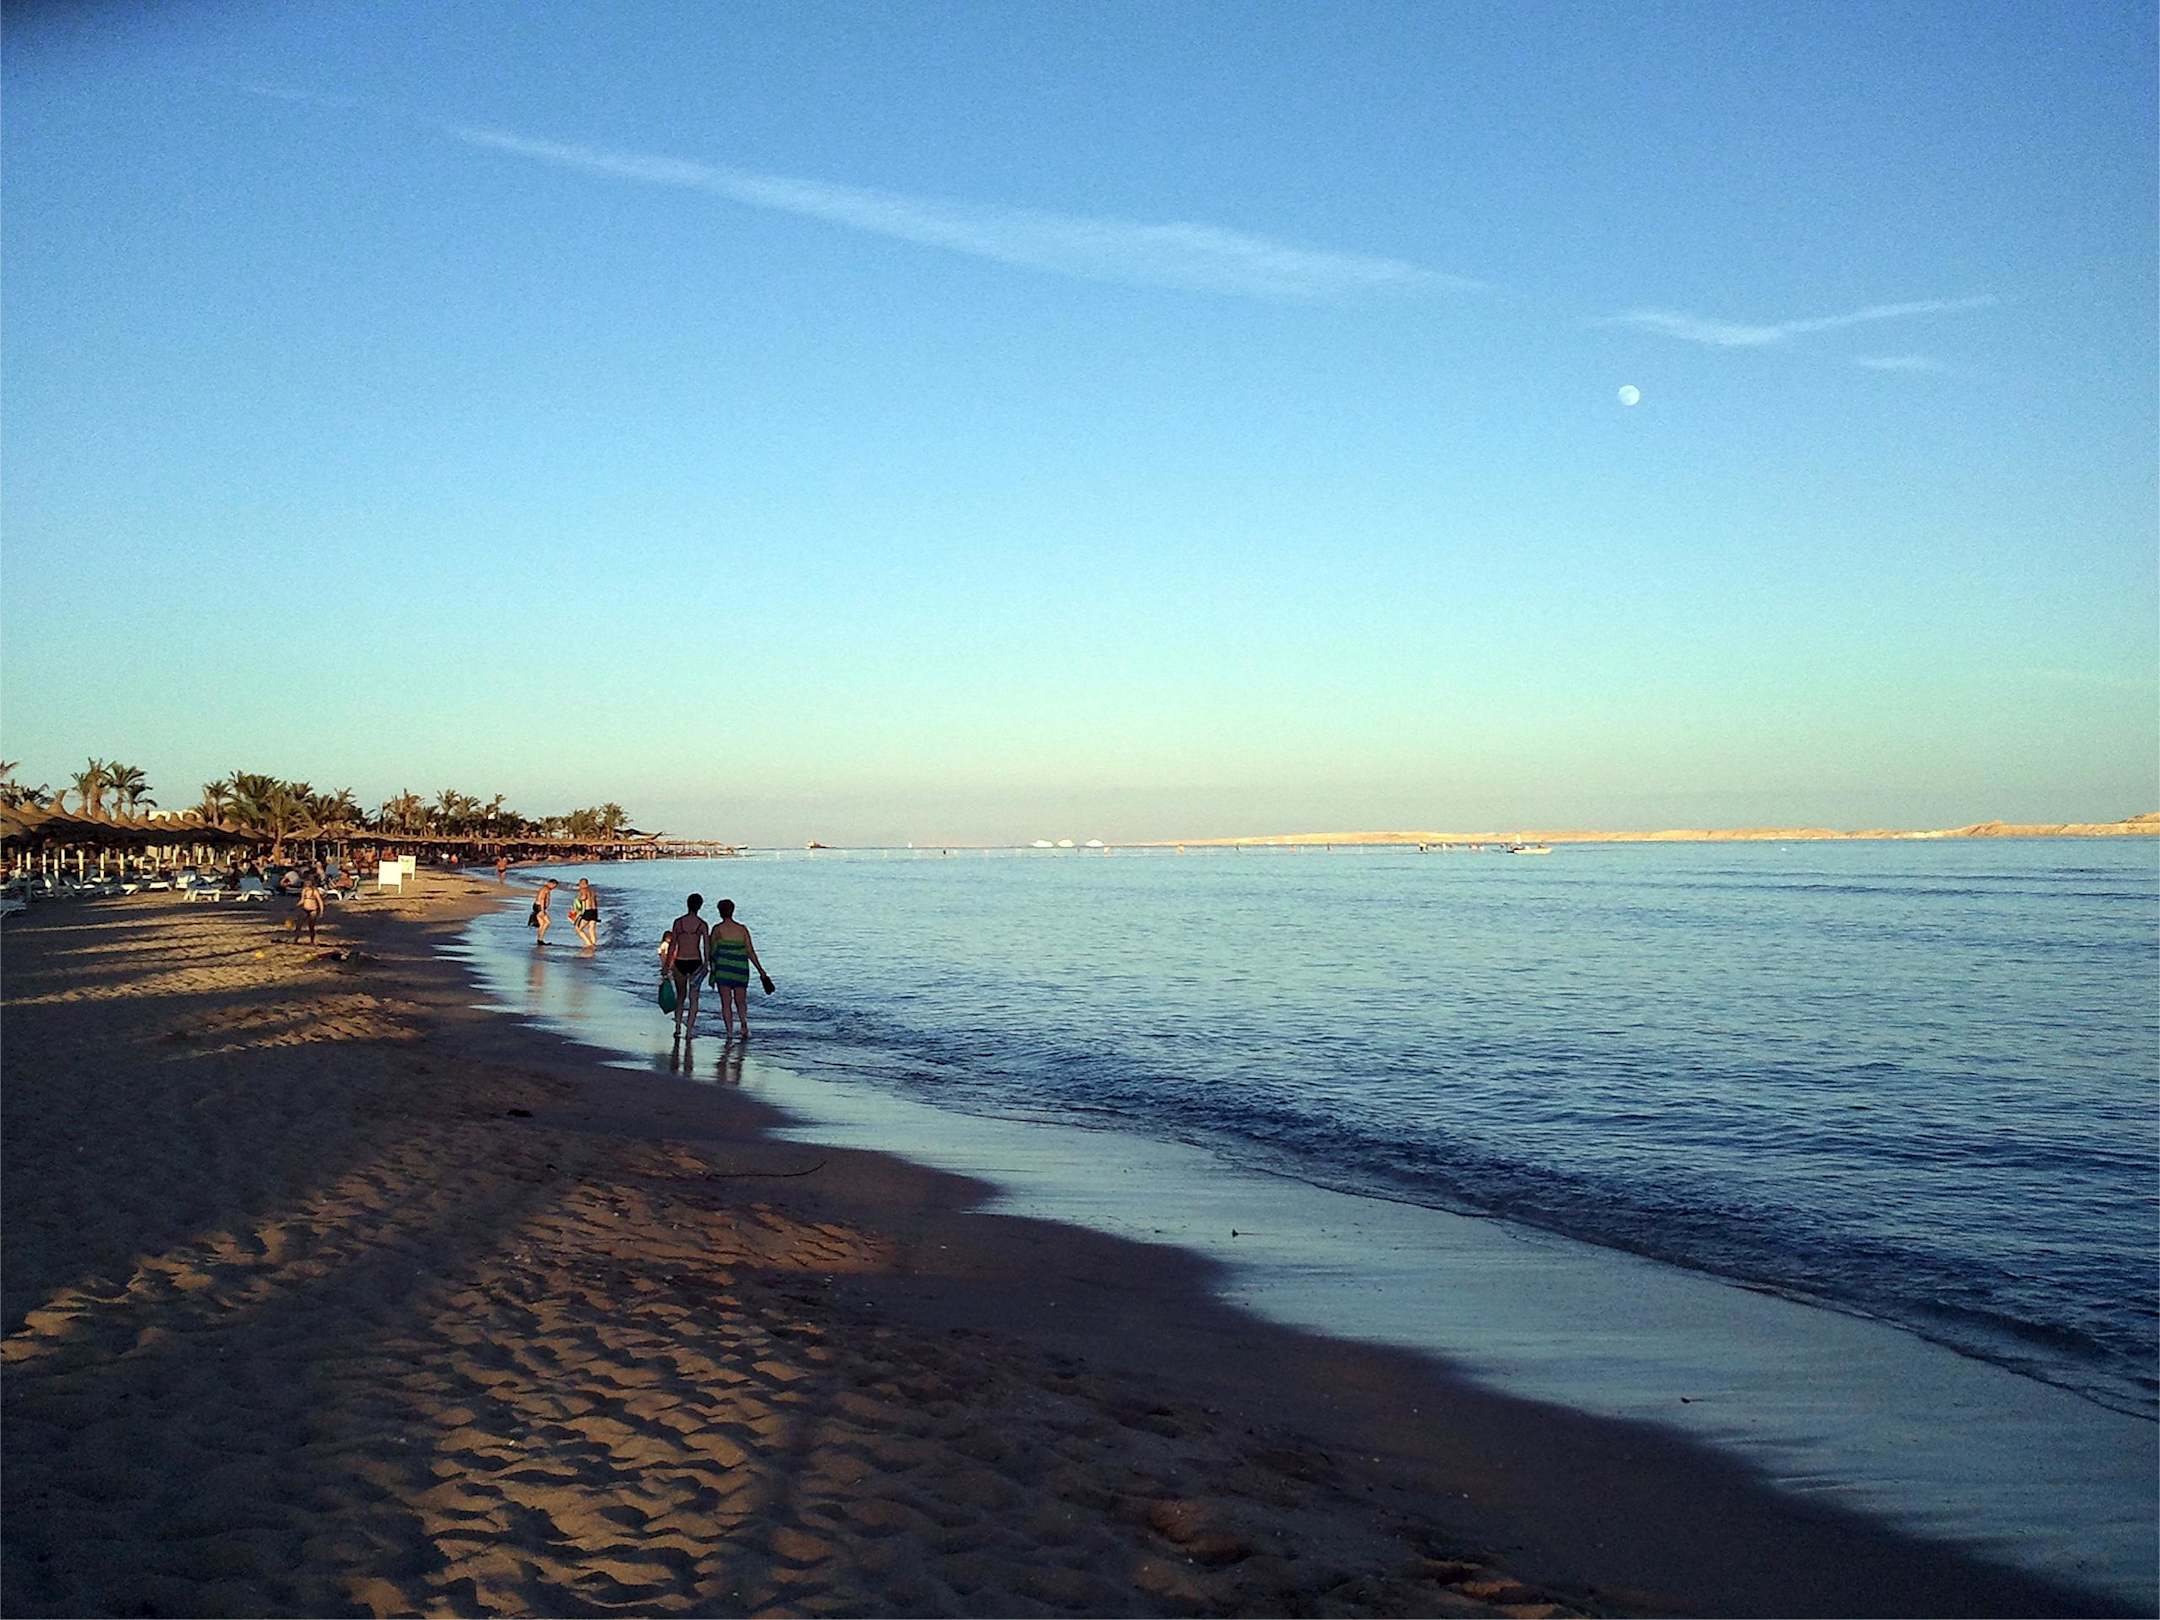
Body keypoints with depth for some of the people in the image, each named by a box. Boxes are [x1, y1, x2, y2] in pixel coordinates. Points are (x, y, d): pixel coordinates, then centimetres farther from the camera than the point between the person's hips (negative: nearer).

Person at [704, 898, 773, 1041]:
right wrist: (761, 971, 8)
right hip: (741, 969, 2)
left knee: (726, 1003, 3)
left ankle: (730, 1034, -4)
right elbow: (750, 952, 3)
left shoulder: (717, 928, -3)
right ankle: (744, 1025, -7)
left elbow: (712, 950, -4)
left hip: (723, 969, -2)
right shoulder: (742, 929, 5)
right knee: (740, 1001, 15)